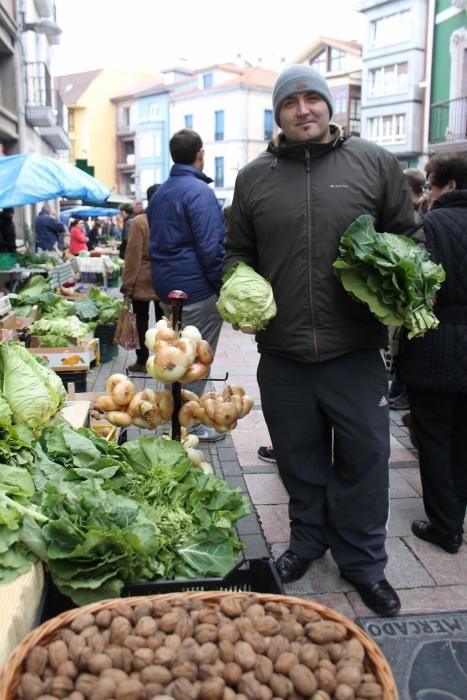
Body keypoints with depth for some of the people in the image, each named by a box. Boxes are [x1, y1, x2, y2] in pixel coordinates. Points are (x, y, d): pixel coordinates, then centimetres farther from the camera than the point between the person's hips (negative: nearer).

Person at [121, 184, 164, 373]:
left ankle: (142, 361, 11)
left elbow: (133, 255, -12)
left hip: (143, 281, -3)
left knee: (142, 320, 7)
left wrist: (127, 283, -6)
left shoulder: (139, 222, -11)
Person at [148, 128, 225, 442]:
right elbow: (211, 247, -21)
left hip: (166, 287, 9)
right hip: (197, 289, -9)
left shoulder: (160, 193, 14)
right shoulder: (199, 191, -15)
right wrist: (223, 286, -13)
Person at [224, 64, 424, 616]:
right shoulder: (254, 177, 7)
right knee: (300, 459, 16)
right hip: (283, 355, 2)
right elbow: (238, 252, 14)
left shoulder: (374, 163, 3)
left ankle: (363, 562, 30)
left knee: (364, 459, 9)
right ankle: (308, 540, 40)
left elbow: (408, 236, 8)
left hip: (356, 352, -1)